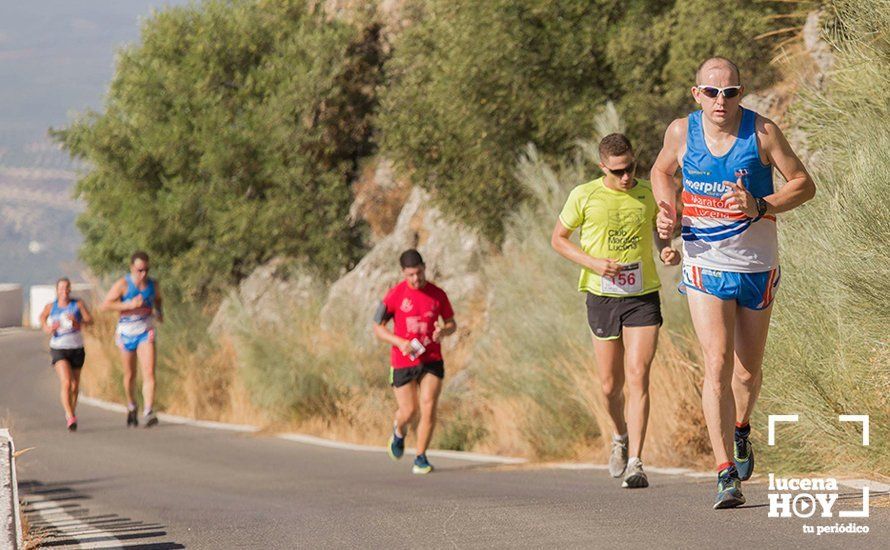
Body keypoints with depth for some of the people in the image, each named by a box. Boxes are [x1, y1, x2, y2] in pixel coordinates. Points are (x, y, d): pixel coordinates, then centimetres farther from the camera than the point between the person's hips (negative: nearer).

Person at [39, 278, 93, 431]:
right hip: (58, 349, -2)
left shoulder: (78, 304, -2)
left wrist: (78, 323, -30)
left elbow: (90, 320, -11)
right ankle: (70, 417, -24)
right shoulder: (51, 307, 0)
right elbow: (42, 317, 20)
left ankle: (71, 411, 40)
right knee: (66, 382, -20)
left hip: (76, 348, 2)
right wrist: (47, 328, 0)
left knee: (75, 385, 14)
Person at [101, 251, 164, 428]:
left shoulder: (153, 285, 0)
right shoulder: (123, 284, -12)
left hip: (146, 333, 1)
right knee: (130, 375, 12)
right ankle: (131, 406, 38)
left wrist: (159, 312, 2)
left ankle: (148, 412, -23)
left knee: (149, 373, -16)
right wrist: (130, 305, -25)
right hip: (127, 333, -1)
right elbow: (106, 305, -17)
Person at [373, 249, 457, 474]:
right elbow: (378, 327, -1)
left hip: (431, 360, 1)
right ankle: (399, 432, 39)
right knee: (408, 411, 2)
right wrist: (400, 342, -18)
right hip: (403, 362, -1)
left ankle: (421, 458, 1)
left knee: (429, 408, -10)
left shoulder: (438, 295, 1)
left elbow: (451, 323, 14)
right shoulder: (395, 295, -6)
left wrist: (443, 331, -11)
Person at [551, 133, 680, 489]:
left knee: (638, 377, -12)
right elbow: (558, 239, 5)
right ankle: (620, 436, 37)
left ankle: (635, 464, -13)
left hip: (643, 298, 0)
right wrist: (593, 263, -10)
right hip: (603, 297, 0)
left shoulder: (649, 195, 2)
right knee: (611, 385, 5)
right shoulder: (584, 196, -3)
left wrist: (669, 254, -6)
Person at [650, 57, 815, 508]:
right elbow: (661, 172, 16)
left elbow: (804, 184, -6)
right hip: (705, 266, 0)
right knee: (717, 363, -15)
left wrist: (760, 207, -23)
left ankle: (740, 430, 46)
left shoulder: (762, 132, -11)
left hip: (757, 267, 0)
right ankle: (726, 475, -16)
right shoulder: (681, 132, -5)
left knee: (747, 370, 11)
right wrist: (667, 214, -3)